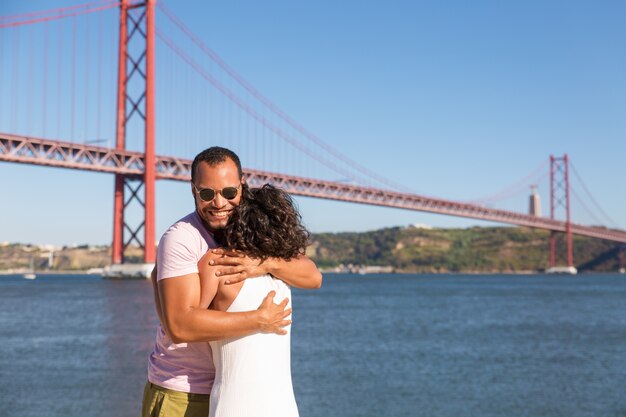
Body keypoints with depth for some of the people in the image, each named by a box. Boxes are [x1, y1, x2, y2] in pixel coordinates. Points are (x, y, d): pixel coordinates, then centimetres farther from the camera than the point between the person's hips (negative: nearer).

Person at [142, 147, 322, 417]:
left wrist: (266, 263, -25)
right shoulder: (180, 239, -16)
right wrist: (260, 319, -24)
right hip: (182, 394, -5)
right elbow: (179, 326, -27)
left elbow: (313, 277, -7)